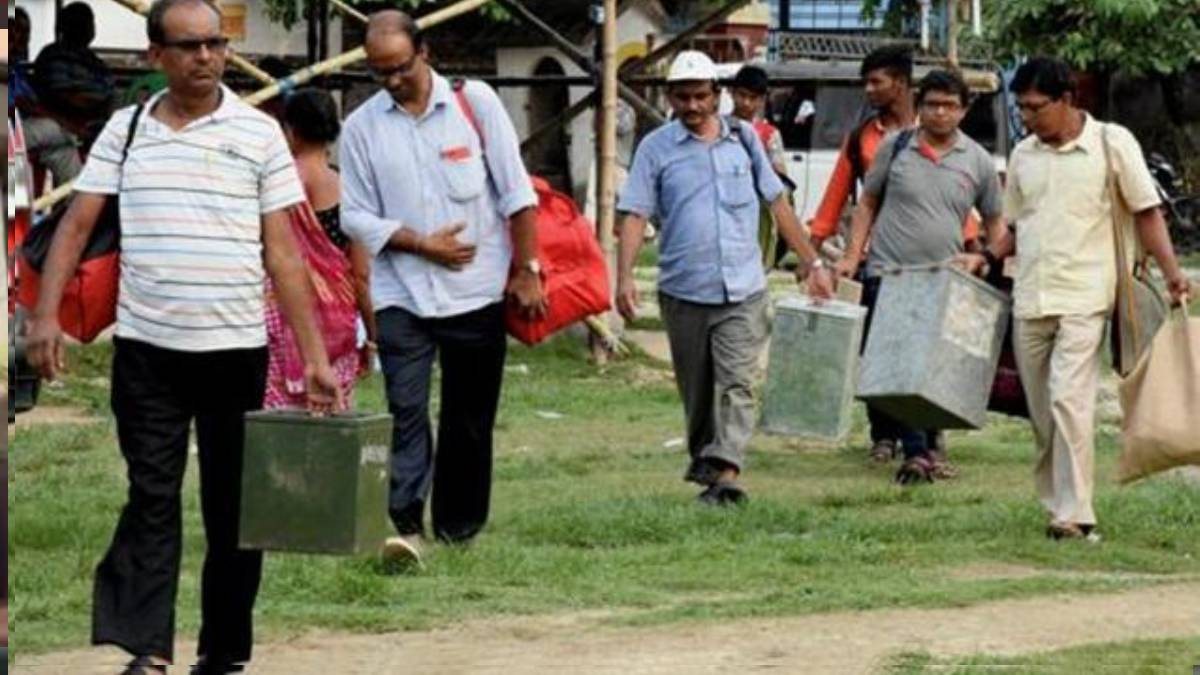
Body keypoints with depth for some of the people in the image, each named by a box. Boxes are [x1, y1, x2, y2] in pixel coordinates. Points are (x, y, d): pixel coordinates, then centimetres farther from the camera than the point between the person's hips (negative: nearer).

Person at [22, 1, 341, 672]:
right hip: (146, 348, 0)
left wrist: (316, 355, -4)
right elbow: (77, 226, 4)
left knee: (233, 504, 6)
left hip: (236, 348, 0)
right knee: (152, 497, -3)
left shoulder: (259, 133, 1)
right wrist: (46, 314, -9)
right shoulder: (126, 130, 6)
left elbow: (283, 253, 0)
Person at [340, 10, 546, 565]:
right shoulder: (362, 127, 1)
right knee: (405, 410, -13)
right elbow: (356, 215, 2)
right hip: (402, 294, 0)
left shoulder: (474, 103, -1)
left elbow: (516, 192, 0)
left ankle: (458, 530, 16)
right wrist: (422, 244, -10)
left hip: (477, 290, 0)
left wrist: (526, 271, -3)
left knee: (470, 420, 6)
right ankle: (405, 525, -19)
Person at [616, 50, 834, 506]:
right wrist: (625, 277, -15)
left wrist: (812, 263, 12)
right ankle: (702, 456, 28)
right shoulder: (656, 148, 2)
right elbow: (634, 214, -3)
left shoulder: (743, 139, 8)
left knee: (736, 383, -12)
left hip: (742, 290, 0)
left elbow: (777, 203, 14)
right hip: (684, 291, 0)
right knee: (696, 388, 10)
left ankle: (725, 472, -19)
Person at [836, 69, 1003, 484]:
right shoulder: (895, 148, 3)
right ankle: (914, 451, -10)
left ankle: (929, 446, 21)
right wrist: (852, 256, 2)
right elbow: (867, 203, 11)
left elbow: (994, 221, 14)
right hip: (888, 274, -2)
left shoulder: (977, 161, 5)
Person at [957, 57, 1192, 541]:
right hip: (1030, 298, 6)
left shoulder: (1111, 143, -2)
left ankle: (1075, 514, -18)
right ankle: (1056, 503, 18)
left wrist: (1170, 270, -9)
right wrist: (988, 256, 4)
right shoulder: (1023, 155, 13)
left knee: (1069, 400, -17)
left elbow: (1145, 211, 1)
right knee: (1041, 411, 8)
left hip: (1085, 296, -6)